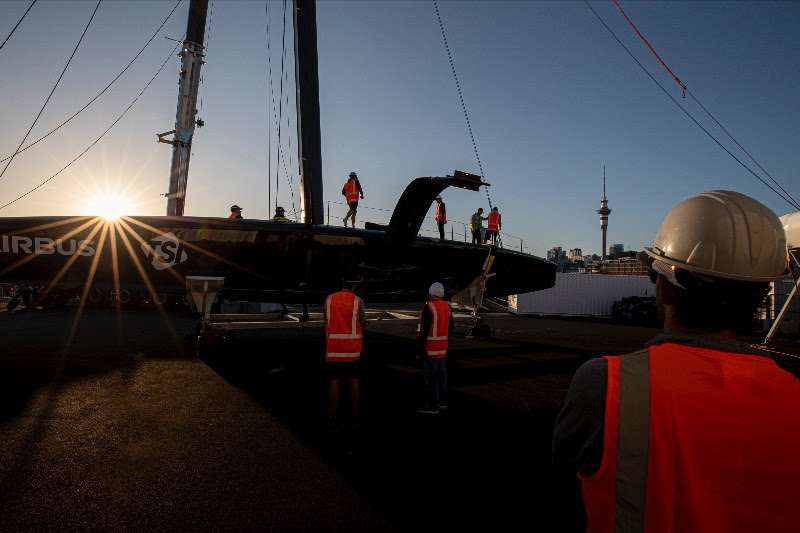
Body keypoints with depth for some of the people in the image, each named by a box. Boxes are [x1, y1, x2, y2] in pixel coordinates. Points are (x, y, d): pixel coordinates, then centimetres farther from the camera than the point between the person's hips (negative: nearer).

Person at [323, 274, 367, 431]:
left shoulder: (329, 299, -1)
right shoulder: (357, 301, -6)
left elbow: (325, 320, 7)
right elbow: (363, 324, -1)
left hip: (334, 349, 1)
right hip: (353, 349, -1)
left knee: (335, 383, 5)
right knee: (353, 382, 10)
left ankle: (333, 418, 8)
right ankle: (354, 417, 16)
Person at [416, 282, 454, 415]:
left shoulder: (428, 308, -17)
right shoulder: (447, 307, 8)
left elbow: (424, 330, -19)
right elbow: (450, 327, 16)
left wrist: (419, 349, -14)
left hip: (430, 349, -8)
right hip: (443, 348, 8)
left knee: (431, 376, -3)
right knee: (441, 374, 16)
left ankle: (432, 406, 2)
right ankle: (442, 402, 25)